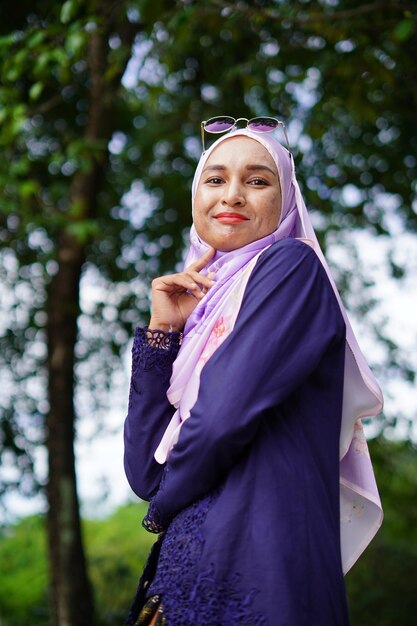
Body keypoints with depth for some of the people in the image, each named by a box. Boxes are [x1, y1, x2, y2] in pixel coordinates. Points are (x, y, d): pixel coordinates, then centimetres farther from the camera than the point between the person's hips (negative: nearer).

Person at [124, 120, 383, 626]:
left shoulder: (290, 264, -3)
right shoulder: (204, 313, 18)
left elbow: (225, 414, -16)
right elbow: (145, 473, 9)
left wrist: (166, 500, 2)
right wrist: (161, 331, 4)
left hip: (253, 576, -7)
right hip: (186, 572, 7)